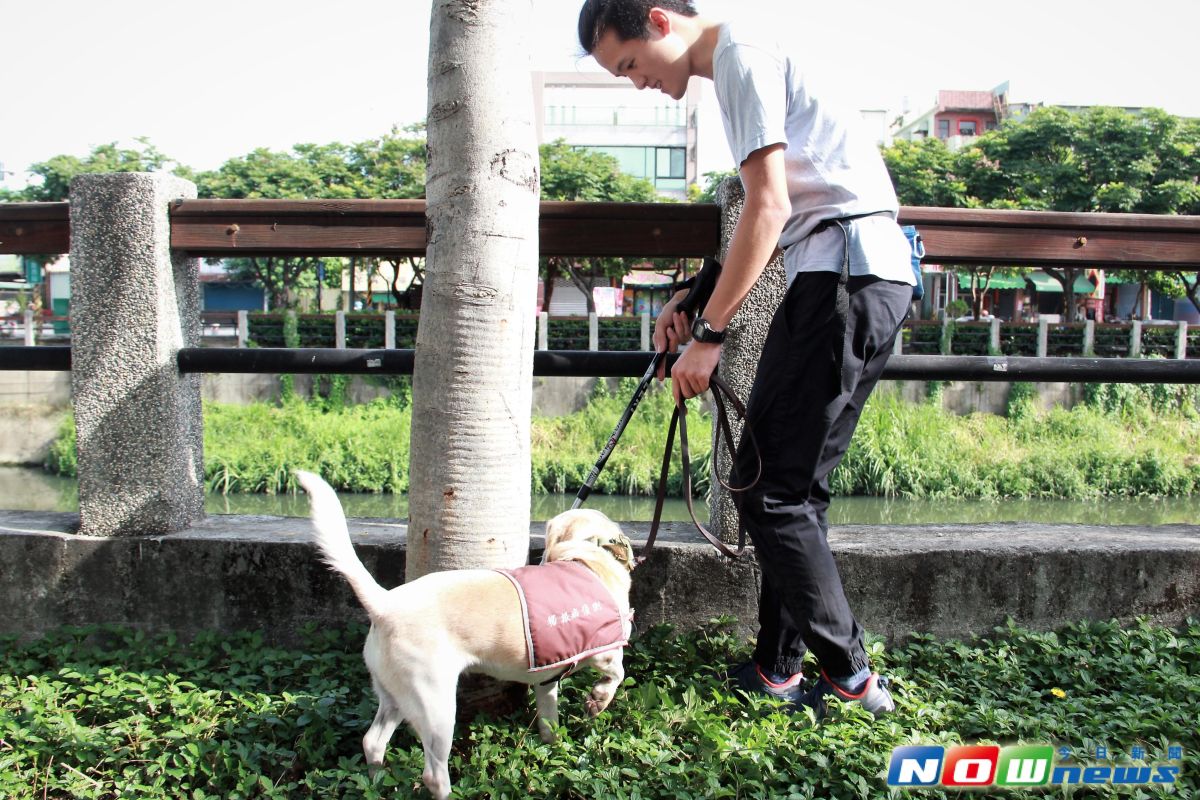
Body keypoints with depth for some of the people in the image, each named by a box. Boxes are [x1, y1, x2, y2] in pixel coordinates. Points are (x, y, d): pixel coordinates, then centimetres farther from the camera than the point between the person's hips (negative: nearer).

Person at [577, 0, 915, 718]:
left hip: (848, 272, -10)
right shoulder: (744, 62, 24)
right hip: (869, 274, 10)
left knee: (771, 487, -7)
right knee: (793, 484, 11)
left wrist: (710, 332, -14)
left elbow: (769, 208, -16)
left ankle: (851, 677, 5)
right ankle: (780, 667, 20)